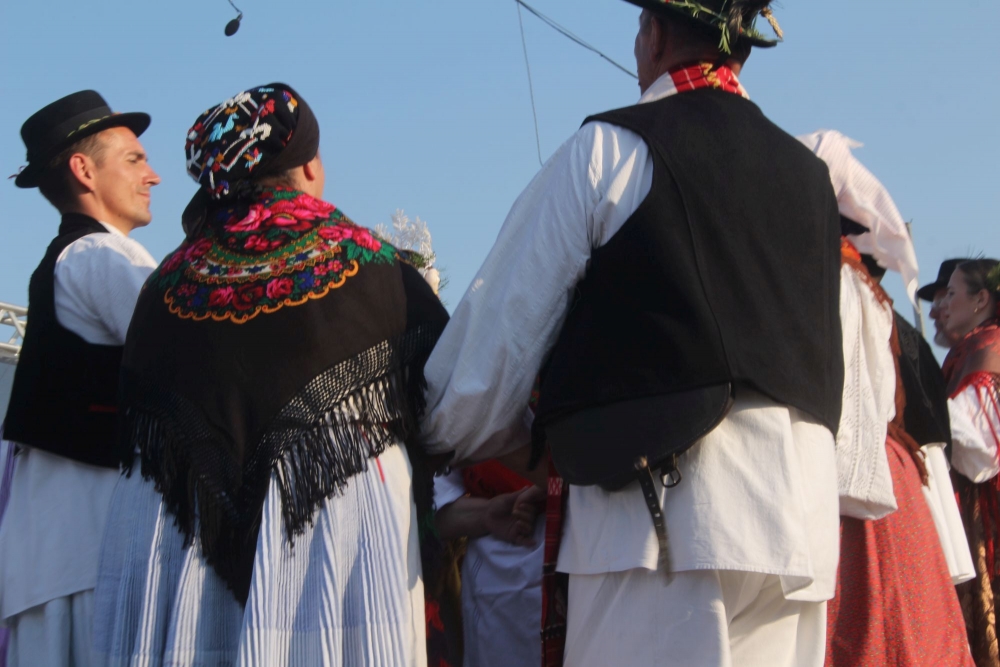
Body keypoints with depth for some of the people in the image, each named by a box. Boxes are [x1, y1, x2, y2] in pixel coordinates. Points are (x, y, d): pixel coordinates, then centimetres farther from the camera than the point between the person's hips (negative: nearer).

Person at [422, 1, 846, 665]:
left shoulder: (608, 151, 1)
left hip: (660, 511, -6)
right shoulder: (811, 174, 16)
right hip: (801, 519, 6)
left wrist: (453, 431, 20)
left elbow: (504, 330, 3)